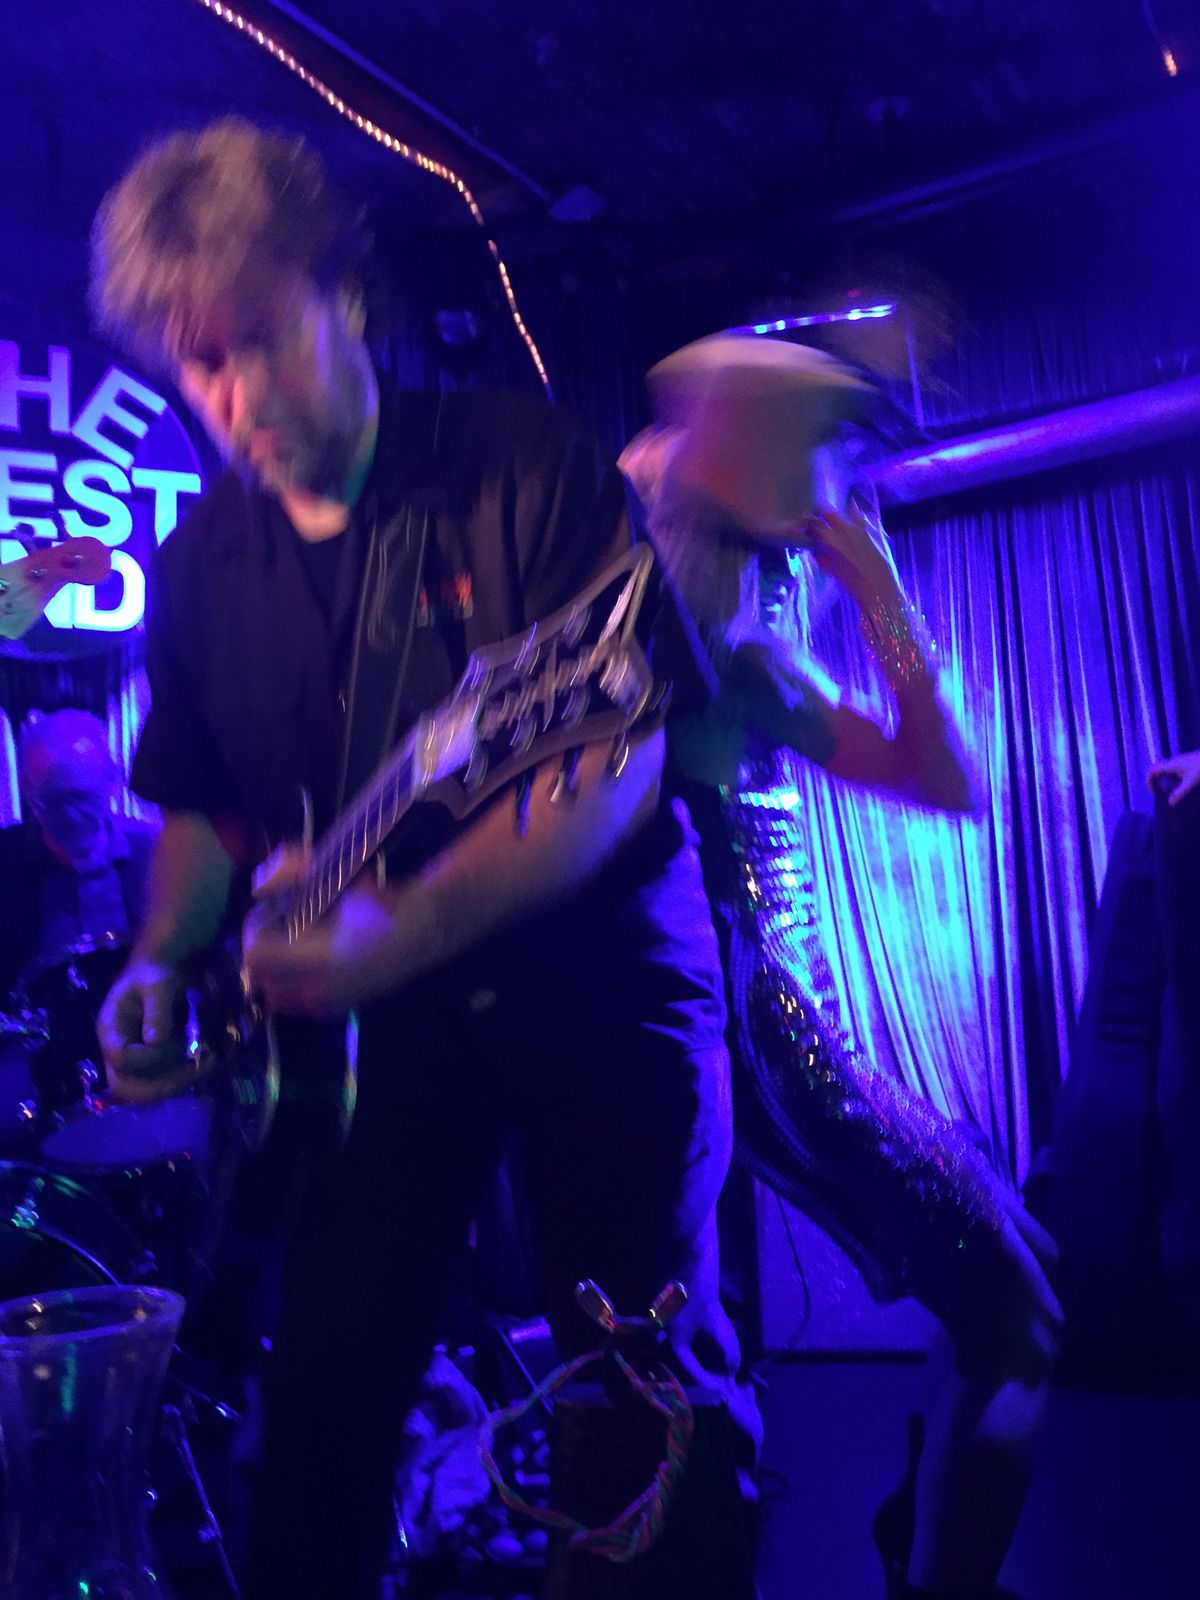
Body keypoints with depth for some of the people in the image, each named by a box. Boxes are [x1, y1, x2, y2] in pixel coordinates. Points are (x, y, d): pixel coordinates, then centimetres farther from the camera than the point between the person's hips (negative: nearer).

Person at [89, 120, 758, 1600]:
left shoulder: (522, 463, -11)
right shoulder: (199, 568, 4)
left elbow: (620, 750, -18)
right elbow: (202, 808, 15)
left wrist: (411, 922, -28)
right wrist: (165, 964, -4)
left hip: (593, 971, -3)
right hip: (371, 1015, 4)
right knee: (325, 1391, 4)